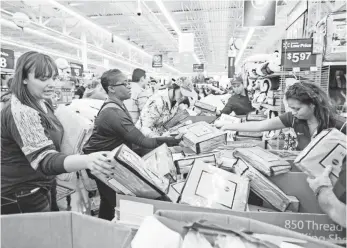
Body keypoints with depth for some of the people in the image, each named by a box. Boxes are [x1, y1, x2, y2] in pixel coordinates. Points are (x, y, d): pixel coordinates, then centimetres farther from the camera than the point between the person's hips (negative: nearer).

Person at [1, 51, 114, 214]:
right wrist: (87, 161, -55)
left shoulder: (41, 105, 3)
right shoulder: (20, 112, -27)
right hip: (19, 199, -9)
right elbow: (45, 160, -39)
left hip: (37, 190, 9)